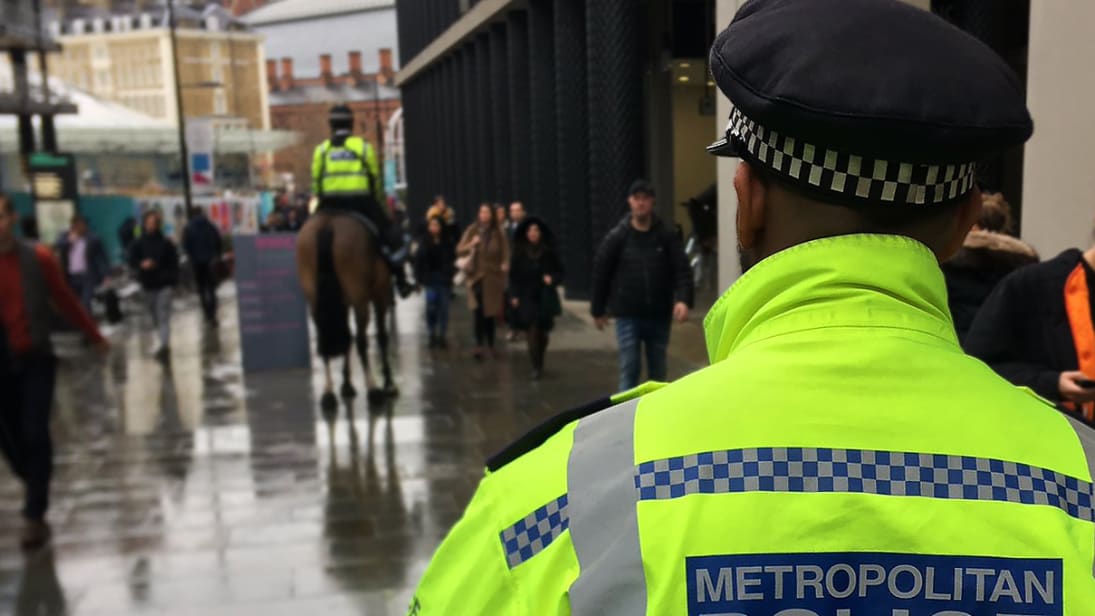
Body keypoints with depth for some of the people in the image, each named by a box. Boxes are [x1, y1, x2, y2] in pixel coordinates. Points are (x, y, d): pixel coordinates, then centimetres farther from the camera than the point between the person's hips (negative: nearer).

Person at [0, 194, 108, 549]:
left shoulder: (37, 257, -6)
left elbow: (65, 301, 5)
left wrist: (95, 337, 12)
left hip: (35, 359, -1)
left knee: (34, 435, -4)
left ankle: (35, 515, 5)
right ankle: (35, 487, 37)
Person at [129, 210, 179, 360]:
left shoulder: (166, 242, -1)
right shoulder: (139, 243, 2)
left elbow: (174, 262, 3)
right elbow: (132, 261, 0)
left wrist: (173, 279, -4)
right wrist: (142, 264, -20)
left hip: (164, 284, -3)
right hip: (148, 285, 3)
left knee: (163, 315, -14)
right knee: (156, 317, 15)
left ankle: (163, 344, -21)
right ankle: (164, 342, 32)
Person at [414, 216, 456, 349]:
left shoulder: (447, 243, 1)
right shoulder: (424, 243, -1)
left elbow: (452, 261, 3)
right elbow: (419, 262, -3)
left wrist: (450, 274, -10)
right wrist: (420, 278, -9)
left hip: (445, 281, 1)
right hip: (431, 281, -1)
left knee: (443, 308, 5)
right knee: (431, 307, -4)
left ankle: (443, 337, 13)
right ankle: (433, 335, 9)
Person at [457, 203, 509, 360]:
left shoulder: (498, 233, 1)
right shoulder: (472, 230, 2)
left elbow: (506, 253, 0)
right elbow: (459, 250, 2)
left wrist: (505, 264, -18)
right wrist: (471, 244, -15)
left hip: (493, 277, 0)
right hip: (476, 276, 0)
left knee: (491, 313, 6)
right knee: (479, 313, -7)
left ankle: (490, 345, 17)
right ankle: (479, 345, -4)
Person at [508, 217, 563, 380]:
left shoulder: (549, 252, 0)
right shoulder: (519, 252, 1)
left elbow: (559, 271, 7)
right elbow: (513, 275, 3)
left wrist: (552, 278, -14)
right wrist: (514, 296, -4)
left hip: (545, 298, 1)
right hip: (526, 298, -1)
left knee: (542, 333, 7)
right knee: (532, 332, -7)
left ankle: (539, 364, 28)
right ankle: (536, 367, -1)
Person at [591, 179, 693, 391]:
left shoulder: (667, 235, -1)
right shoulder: (617, 236, -3)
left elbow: (682, 269, -7)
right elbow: (600, 273, 2)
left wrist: (683, 299, -23)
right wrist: (598, 310, 5)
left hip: (659, 315, 2)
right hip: (628, 316, -2)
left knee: (658, 369, 13)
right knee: (629, 368, -2)